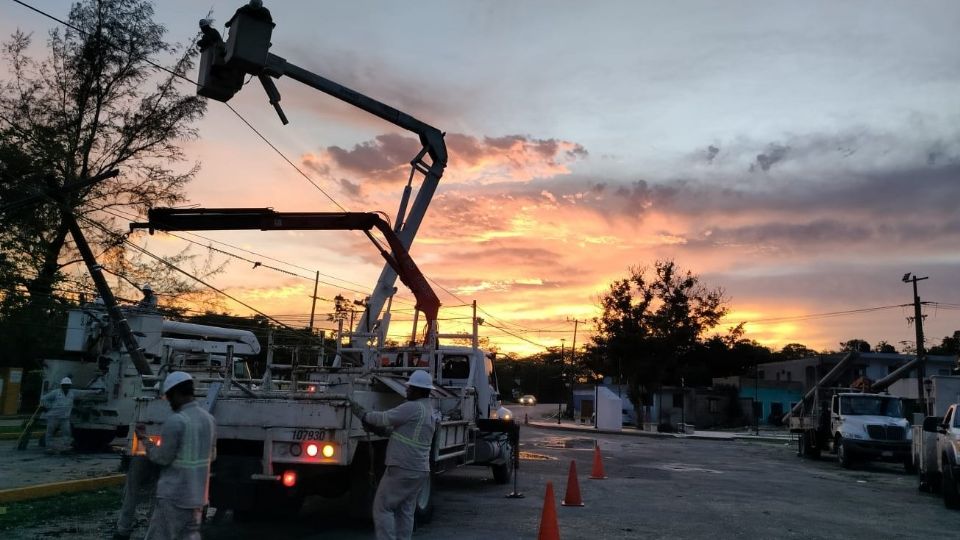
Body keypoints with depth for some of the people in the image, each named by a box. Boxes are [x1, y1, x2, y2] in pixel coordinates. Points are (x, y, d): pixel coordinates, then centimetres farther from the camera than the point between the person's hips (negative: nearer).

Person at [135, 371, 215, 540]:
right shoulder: (208, 419, 6)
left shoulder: (175, 422, -18)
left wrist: (144, 439, 0)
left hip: (174, 495, -7)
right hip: (198, 494, 7)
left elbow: (162, 458, -12)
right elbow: (212, 455, 14)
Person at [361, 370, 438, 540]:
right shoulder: (430, 411, 15)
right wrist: (375, 426, 13)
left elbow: (385, 418, -14)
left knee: (382, 508, 0)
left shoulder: (413, 408, -15)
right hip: (420, 470, 9)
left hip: (402, 469, -9)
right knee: (405, 511, 13)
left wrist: (366, 416, 4)